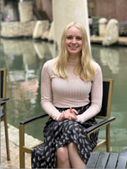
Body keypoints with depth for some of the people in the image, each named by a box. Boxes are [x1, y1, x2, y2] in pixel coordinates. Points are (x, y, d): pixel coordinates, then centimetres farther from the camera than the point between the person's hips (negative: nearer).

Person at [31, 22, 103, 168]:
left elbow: (96, 104, 4)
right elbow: (45, 100, 7)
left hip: (84, 120, 0)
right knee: (62, 153, -33)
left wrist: (78, 118, -13)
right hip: (57, 120, 0)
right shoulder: (49, 67, 2)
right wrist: (59, 116, -12)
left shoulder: (94, 69, 2)